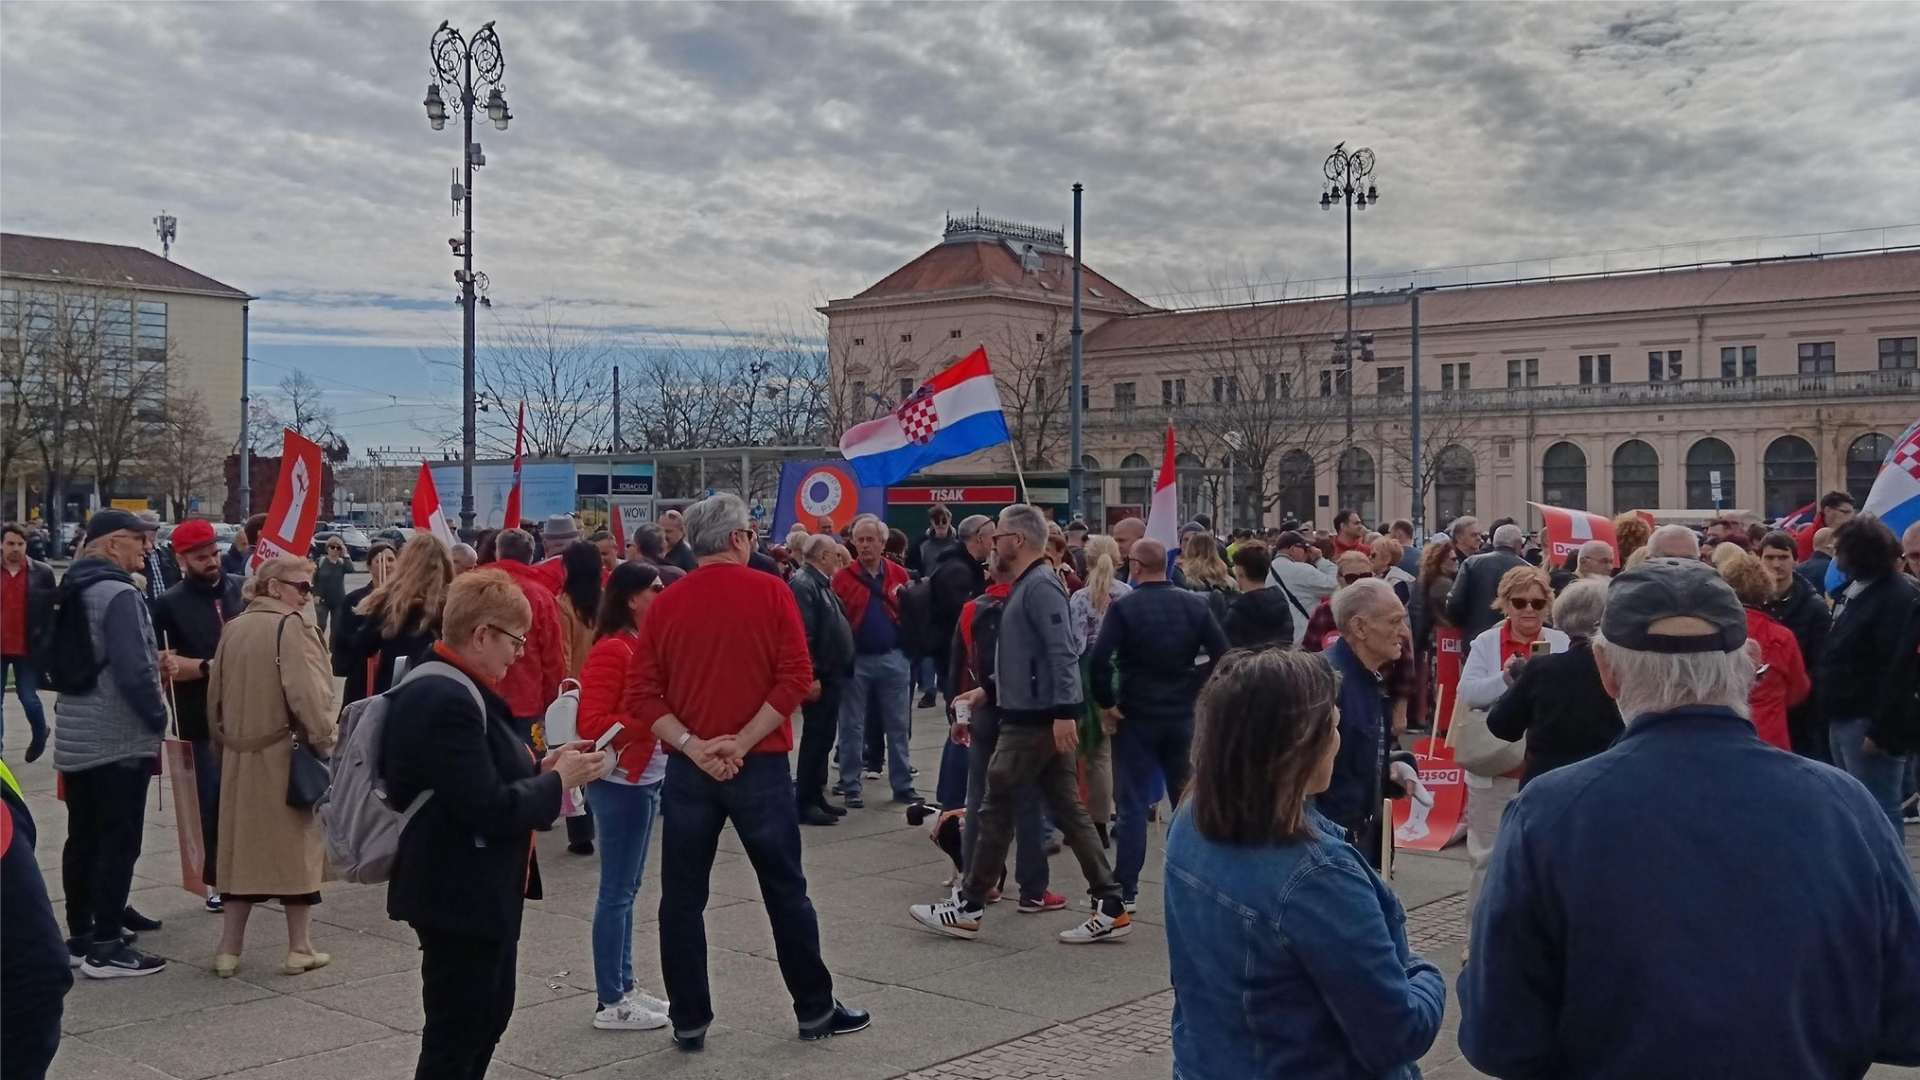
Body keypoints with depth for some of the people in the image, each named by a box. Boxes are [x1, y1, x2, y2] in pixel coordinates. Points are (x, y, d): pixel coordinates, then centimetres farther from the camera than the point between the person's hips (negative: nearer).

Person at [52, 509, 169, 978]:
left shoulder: (72, 592, 11)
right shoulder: (119, 594, -18)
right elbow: (134, 671, -23)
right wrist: (158, 718, -11)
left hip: (76, 736, 9)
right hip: (120, 739, -9)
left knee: (83, 838, 16)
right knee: (118, 842, -3)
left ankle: (81, 934, 24)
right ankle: (105, 947, -1)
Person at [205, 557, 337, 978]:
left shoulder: (233, 628, 7)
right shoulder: (293, 626, -13)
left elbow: (215, 693, 13)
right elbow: (307, 691, -21)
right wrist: (324, 742, -11)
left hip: (240, 755, 6)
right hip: (286, 753, -6)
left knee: (241, 846, 12)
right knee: (297, 846, 5)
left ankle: (229, 949, 14)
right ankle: (300, 948, 11)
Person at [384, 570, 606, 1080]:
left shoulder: (450, 687, 9)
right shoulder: (447, 700, -25)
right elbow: (487, 808, -27)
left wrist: (542, 766, 3)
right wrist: (557, 780, -14)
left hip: (475, 890, 11)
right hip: (459, 895, -11)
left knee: (489, 1014, 23)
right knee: (457, 1031, 2)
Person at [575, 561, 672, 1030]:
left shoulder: (643, 645, 12)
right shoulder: (612, 651, -15)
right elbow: (592, 724, -19)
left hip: (647, 779, 9)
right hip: (621, 782, -9)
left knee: (626, 889, 15)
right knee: (617, 891, -2)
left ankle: (624, 987, 23)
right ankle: (609, 1002, 6)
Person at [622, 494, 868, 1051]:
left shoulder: (665, 604, 2)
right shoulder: (770, 592, -5)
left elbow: (641, 693, -5)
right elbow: (795, 678, -13)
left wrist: (693, 747, -9)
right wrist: (742, 743, -12)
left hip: (688, 769, 2)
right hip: (760, 765, -2)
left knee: (682, 897, 10)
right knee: (785, 890, 10)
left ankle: (689, 1021, 13)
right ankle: (815, 1009, 19)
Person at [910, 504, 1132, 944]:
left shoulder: (1040, 585, -15)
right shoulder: (1025, 585, 16)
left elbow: (1061, 653, -24)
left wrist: (1064, 712, -29)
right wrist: (989, 689, 21)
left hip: (1034, 721, -10)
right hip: (1031, 716, 10)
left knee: (996, 810, 0)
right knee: (1069, 811, 9)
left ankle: (968, 907, 11)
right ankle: (1111, 907, 10)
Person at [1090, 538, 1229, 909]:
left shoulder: (1123, 607, -10)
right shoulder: (1194, 604, 0)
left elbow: (1099, 660, -20)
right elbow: (1221, 654, -4)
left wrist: (1107, 703, -9)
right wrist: (1196, 689, 6)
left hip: (1136, 715, -3)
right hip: (1182, 715, 3)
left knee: (1132, 804, 2)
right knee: (1189, 799, 14)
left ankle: (1125, 889, 3)